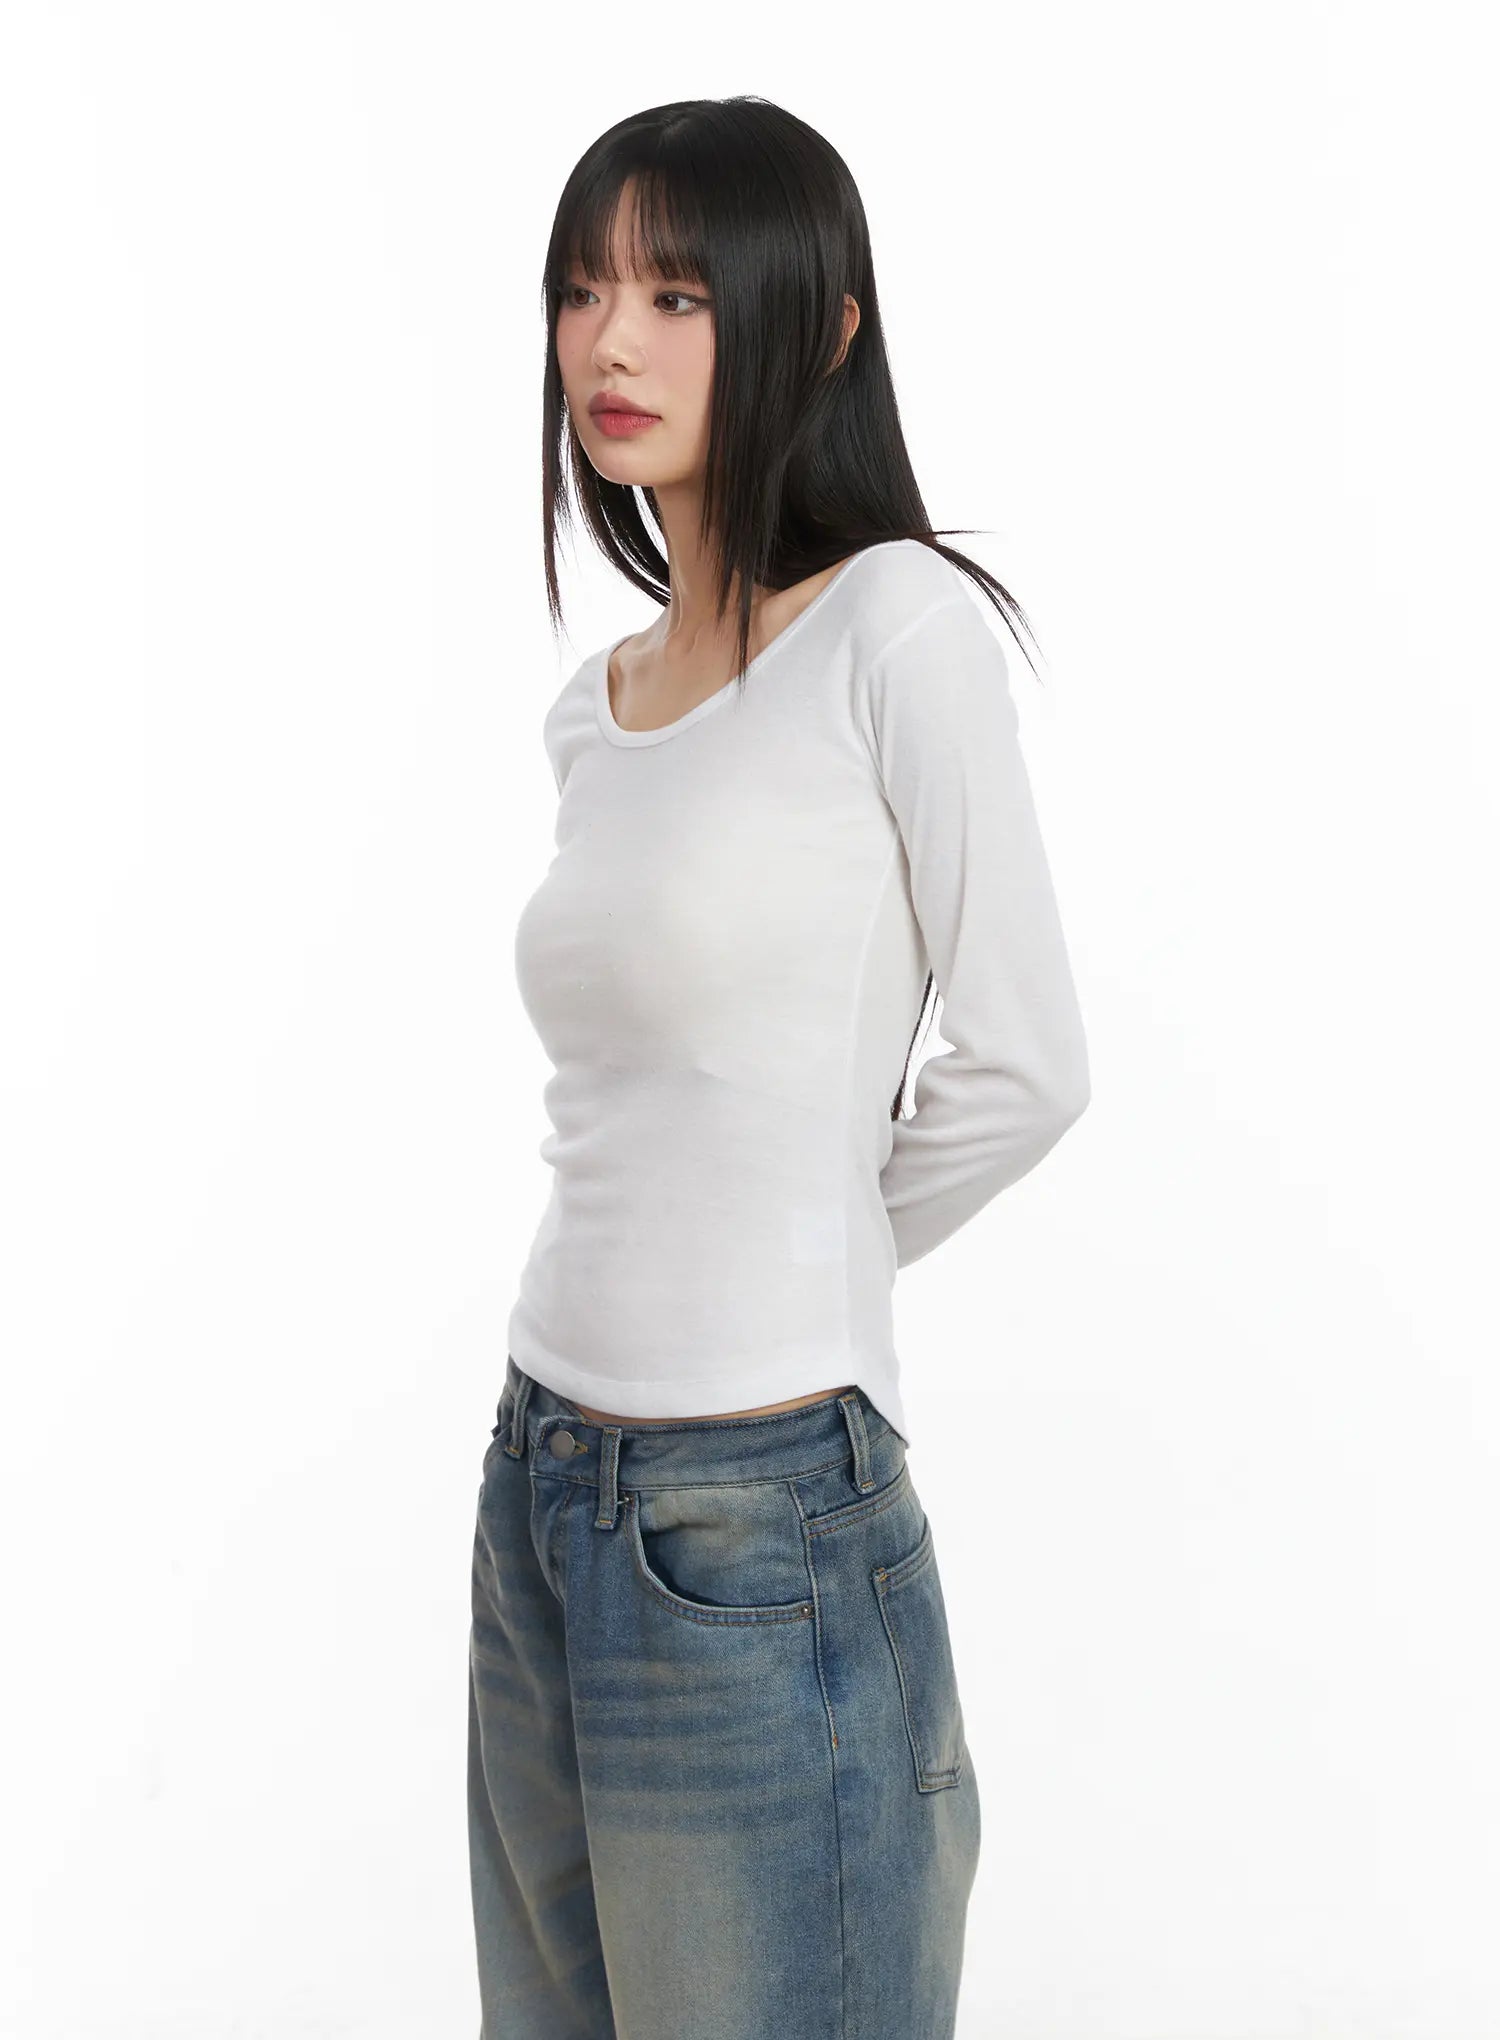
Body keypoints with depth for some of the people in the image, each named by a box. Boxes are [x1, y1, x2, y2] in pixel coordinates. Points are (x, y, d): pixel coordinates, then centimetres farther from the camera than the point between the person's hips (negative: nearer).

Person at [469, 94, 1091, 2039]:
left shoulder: (898, 620, -11)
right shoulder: (593, 704, 9)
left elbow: (1025, 1070, -9)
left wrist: (807, 1259, 3)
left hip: (762, 1523, -7)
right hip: (543, 1495, 7)